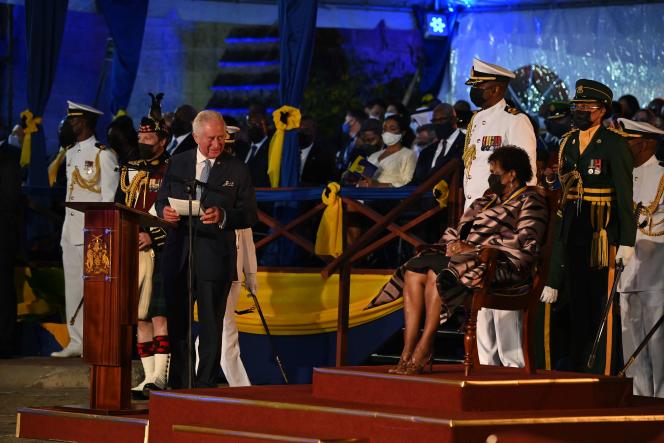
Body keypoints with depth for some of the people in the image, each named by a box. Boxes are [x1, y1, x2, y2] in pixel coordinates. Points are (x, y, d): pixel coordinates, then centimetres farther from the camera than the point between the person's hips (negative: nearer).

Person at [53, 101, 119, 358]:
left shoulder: (104, 154, -7)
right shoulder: (71, 154, 17)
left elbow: (109, 197, -9)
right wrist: (65, 229, 15)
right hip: (71, 230, 8)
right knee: (73, 287, 8)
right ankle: (77, 342, 11)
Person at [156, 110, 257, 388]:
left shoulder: (237, 169, 2)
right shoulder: (177, 164, 10)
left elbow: (249, 215, 0)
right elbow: (161, 201, 16)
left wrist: (223, 216, -20)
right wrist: (165, 211, -8)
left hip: (214, 257, -3)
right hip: (178, 253, 3)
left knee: (211, 326, -2)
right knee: (176, 322, 8)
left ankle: (206, 386, 3)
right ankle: (178, 385, 17)